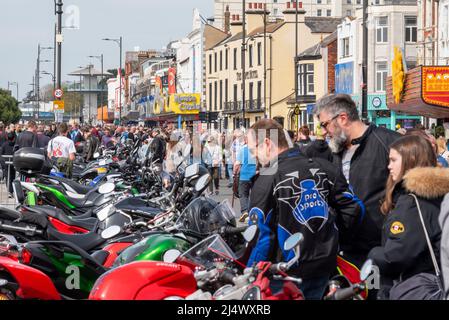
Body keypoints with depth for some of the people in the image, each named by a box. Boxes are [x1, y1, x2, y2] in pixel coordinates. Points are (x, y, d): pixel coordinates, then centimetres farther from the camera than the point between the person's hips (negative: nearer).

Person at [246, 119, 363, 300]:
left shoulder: (266, 181, -16)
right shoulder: (324, 168, 0)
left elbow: (260, 236, -16)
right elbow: (352, 209, 4)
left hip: (288, 273, -5)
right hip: (324, 265, 6)